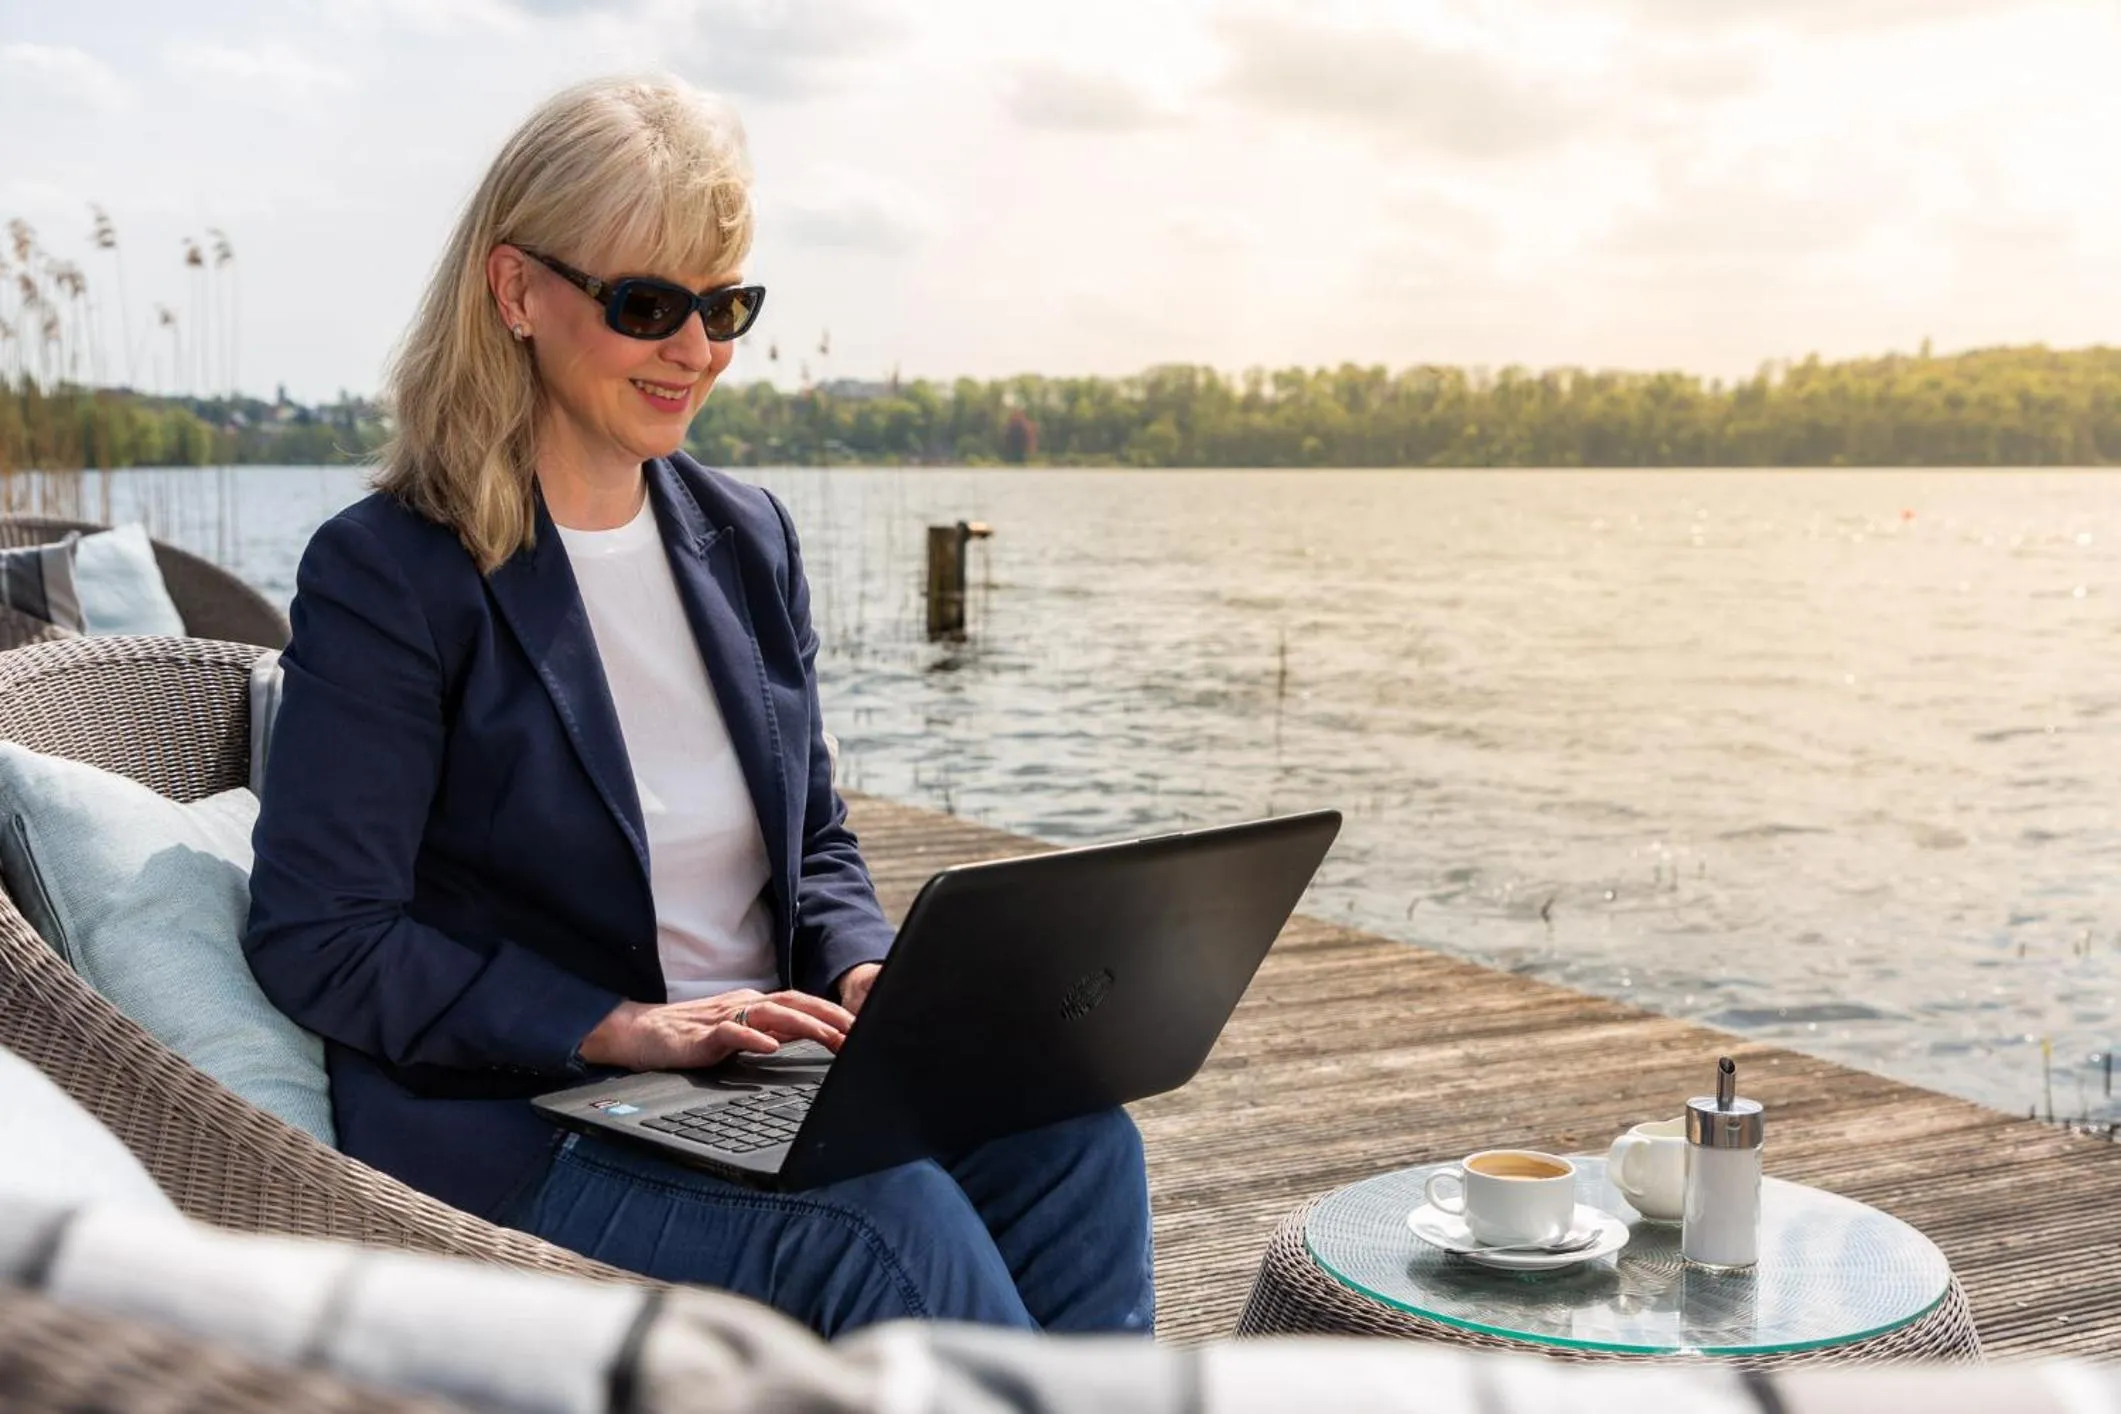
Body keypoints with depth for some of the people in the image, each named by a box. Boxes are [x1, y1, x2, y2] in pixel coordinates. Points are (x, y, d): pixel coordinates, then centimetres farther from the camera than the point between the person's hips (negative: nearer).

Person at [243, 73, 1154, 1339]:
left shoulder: (748, 539, 12)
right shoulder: (386, 574, -7)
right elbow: (317, 938, -12)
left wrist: (867, 971, -5)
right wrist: (620, 1029, -20)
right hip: (521, 1127, -6)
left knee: (1076, 1146, -21)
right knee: (888, 1217, -31)